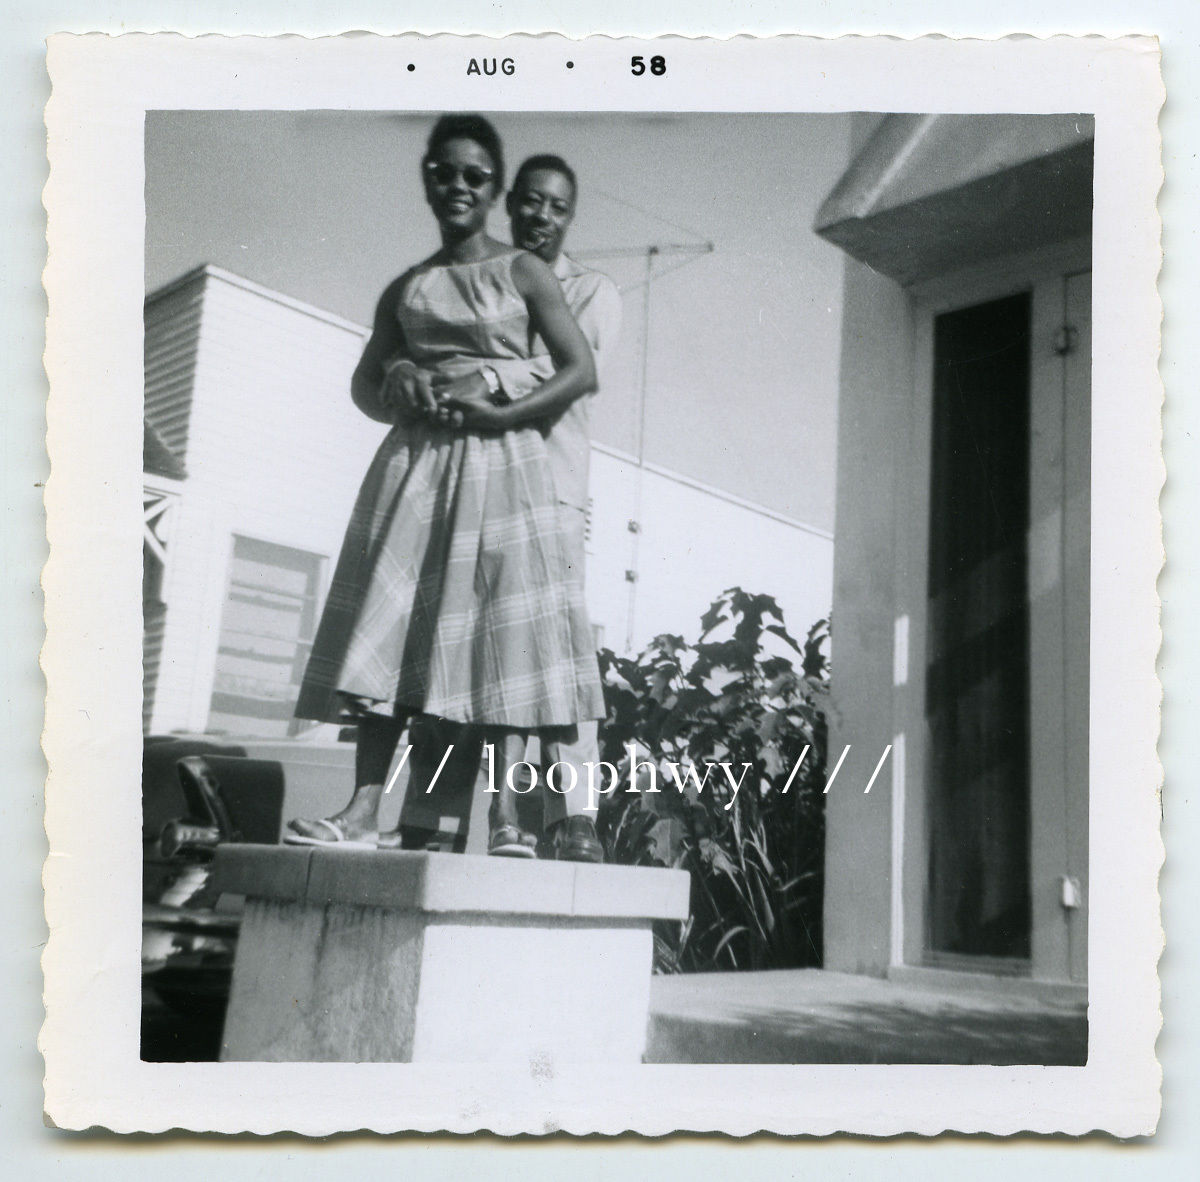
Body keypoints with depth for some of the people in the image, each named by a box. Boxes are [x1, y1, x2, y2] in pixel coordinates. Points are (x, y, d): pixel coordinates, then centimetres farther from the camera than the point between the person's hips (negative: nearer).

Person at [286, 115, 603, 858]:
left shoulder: (523, 272, 8)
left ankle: (506, 817, -10)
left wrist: (496, 414, -13)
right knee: (389, 628, -6)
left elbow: (582, 371, -1)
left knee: (502, 634, -9)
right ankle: (363, 810, -9)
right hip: (416, 462, 4)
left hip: (501, 462, -3)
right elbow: (365, 383, 20)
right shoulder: (406, 288, 18)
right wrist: (399, 391, -4)